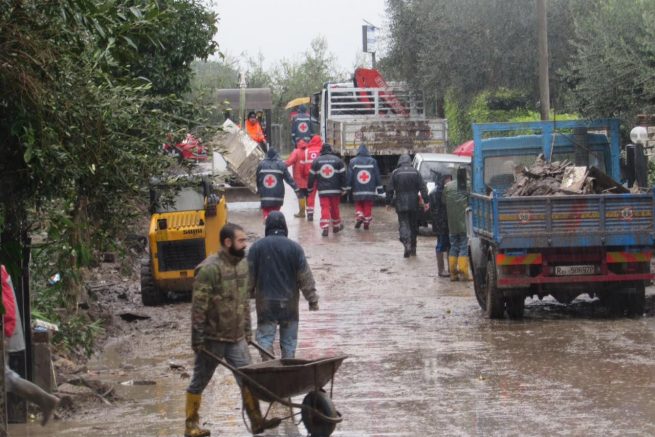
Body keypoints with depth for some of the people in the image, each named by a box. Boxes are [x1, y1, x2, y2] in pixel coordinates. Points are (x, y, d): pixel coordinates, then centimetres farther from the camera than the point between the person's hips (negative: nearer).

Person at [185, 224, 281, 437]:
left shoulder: (243, 265, 7)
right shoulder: (209, 269, -18)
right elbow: (198, 307, -18)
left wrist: (247, 331, 17)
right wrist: (197, 339, -18)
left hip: (237, 339, 7)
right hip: (212, 340, -6)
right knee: (199, 383, 7)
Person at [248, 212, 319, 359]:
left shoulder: (257, 247, -4)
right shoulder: (294, 248, -4)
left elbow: (250, 276, 0)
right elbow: (305, 277, -1)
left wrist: (249, 294, 15)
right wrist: (313, 300, 6)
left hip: (265, 302, -1)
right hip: (289, 302, 1)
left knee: (265, 336, 3)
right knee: (289, 341, 9)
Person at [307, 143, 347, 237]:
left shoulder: (316, 161, 3)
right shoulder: (337, 160, 2)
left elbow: (312, 176, 5)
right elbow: (343, 175, 1)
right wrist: (343, 188, 8)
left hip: (322, 190, -1)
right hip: (335, 190, 1)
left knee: (325, 208, -2)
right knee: (335, 208, 15)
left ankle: (325, 227, -17)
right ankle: (336, 226, 29)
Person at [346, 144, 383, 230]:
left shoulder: (353, 162, -2)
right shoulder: (372, 161, 1)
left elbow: (349, 176, -2)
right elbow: (377, 175, 3)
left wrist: (349, 188, 5)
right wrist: (379, 188, 8)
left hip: (357, 190, 0)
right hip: (370, 190, 0)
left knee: (358, 205, 16)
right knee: (368, 207, 8)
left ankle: (359, 217, -6)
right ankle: (366, 222, 7)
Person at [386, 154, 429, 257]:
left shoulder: (395, 173, -2)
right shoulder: (415, 172, 3)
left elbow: (390, 190, -1)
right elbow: (423, 188, -2)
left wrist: (388, 202, 7)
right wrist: (426, 201, -1)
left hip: (401, 205, -2)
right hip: (413, 204, 2)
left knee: (403, 224, -3)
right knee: (413, 225, 12)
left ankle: (406, 243, -27)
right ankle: (413, 249, 18)